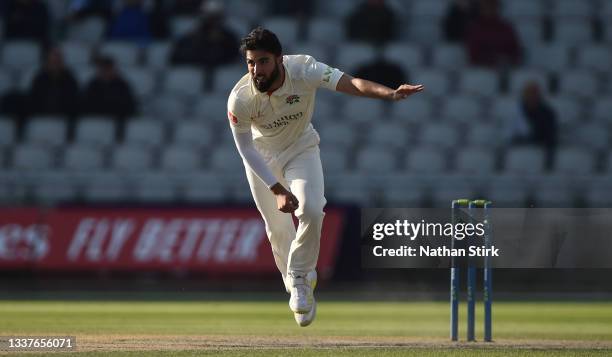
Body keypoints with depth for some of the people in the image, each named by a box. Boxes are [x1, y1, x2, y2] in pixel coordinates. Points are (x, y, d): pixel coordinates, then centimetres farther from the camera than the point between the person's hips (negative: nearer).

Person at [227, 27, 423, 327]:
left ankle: (299, 278, 0)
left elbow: (350, 83, -46)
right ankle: (298, 288, 31)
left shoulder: (303, 71, -33)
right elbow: (246, 150, -21)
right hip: (262, 156, 0)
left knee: (311, 210, -22)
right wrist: (277, 191, -29)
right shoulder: (240, 98, -30)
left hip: (301, 148, 0)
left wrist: (390, 93, -65)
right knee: (277, 229, 5)